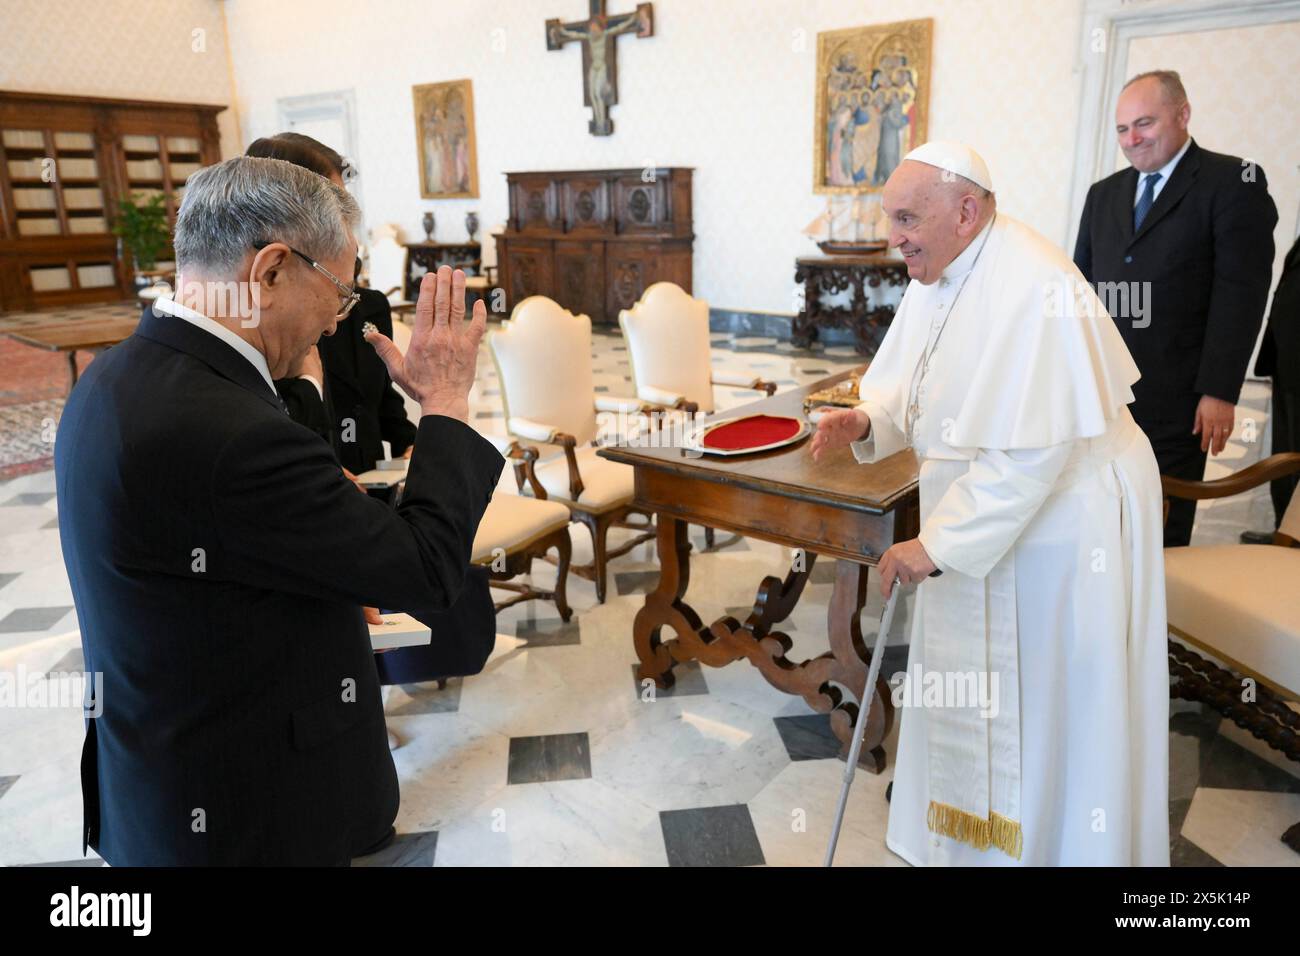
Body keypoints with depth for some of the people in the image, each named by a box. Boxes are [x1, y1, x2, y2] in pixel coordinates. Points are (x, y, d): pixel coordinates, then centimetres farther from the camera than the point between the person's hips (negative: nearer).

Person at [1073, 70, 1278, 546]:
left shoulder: (1234, 182, -1)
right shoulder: (1103, 193, 16)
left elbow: (1241, 292, -8)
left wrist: (1219, 392, -13)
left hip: (1174, 398, -4)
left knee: (1161, 536, 4)